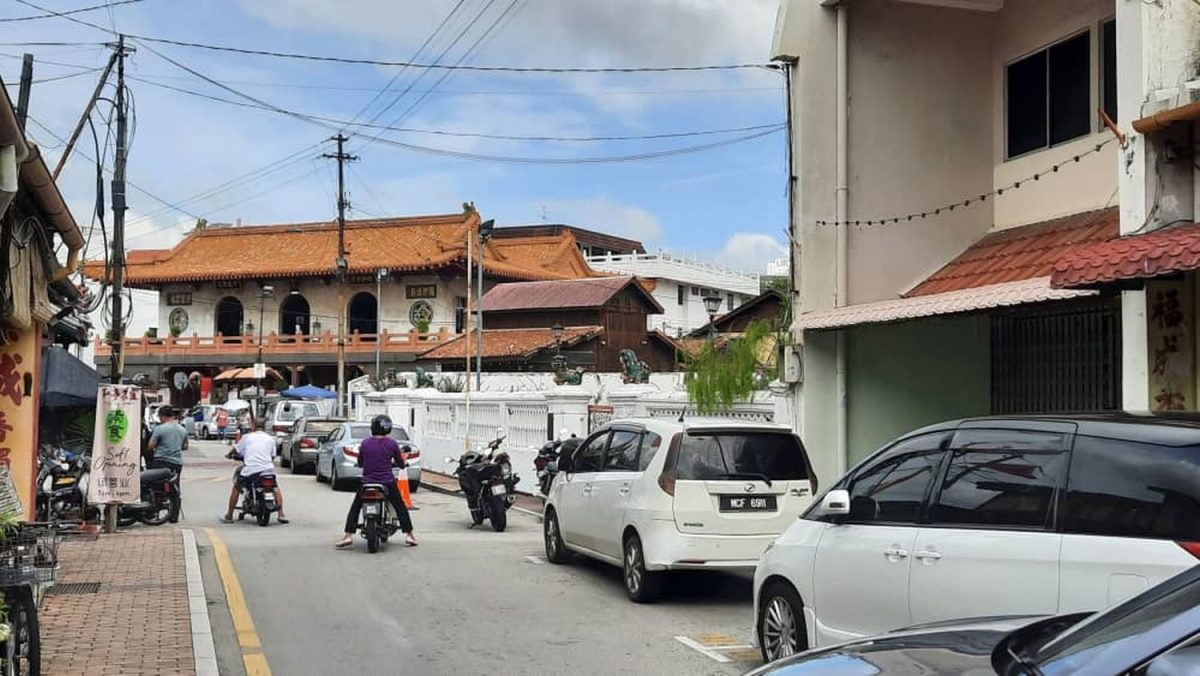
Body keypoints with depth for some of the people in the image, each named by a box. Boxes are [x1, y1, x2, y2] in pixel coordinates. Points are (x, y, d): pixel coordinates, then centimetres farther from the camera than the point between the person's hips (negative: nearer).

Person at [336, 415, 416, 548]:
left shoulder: (365, 443, -3)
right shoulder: (392, 443, -5)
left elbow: (360, 463, 9)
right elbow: (400, 463, 3)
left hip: (368, 482, 0)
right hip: (387, 482, 0)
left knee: (355, 507, 14)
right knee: (400, 507, 16)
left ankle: (348, 535, 4)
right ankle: (408, 535, 12)